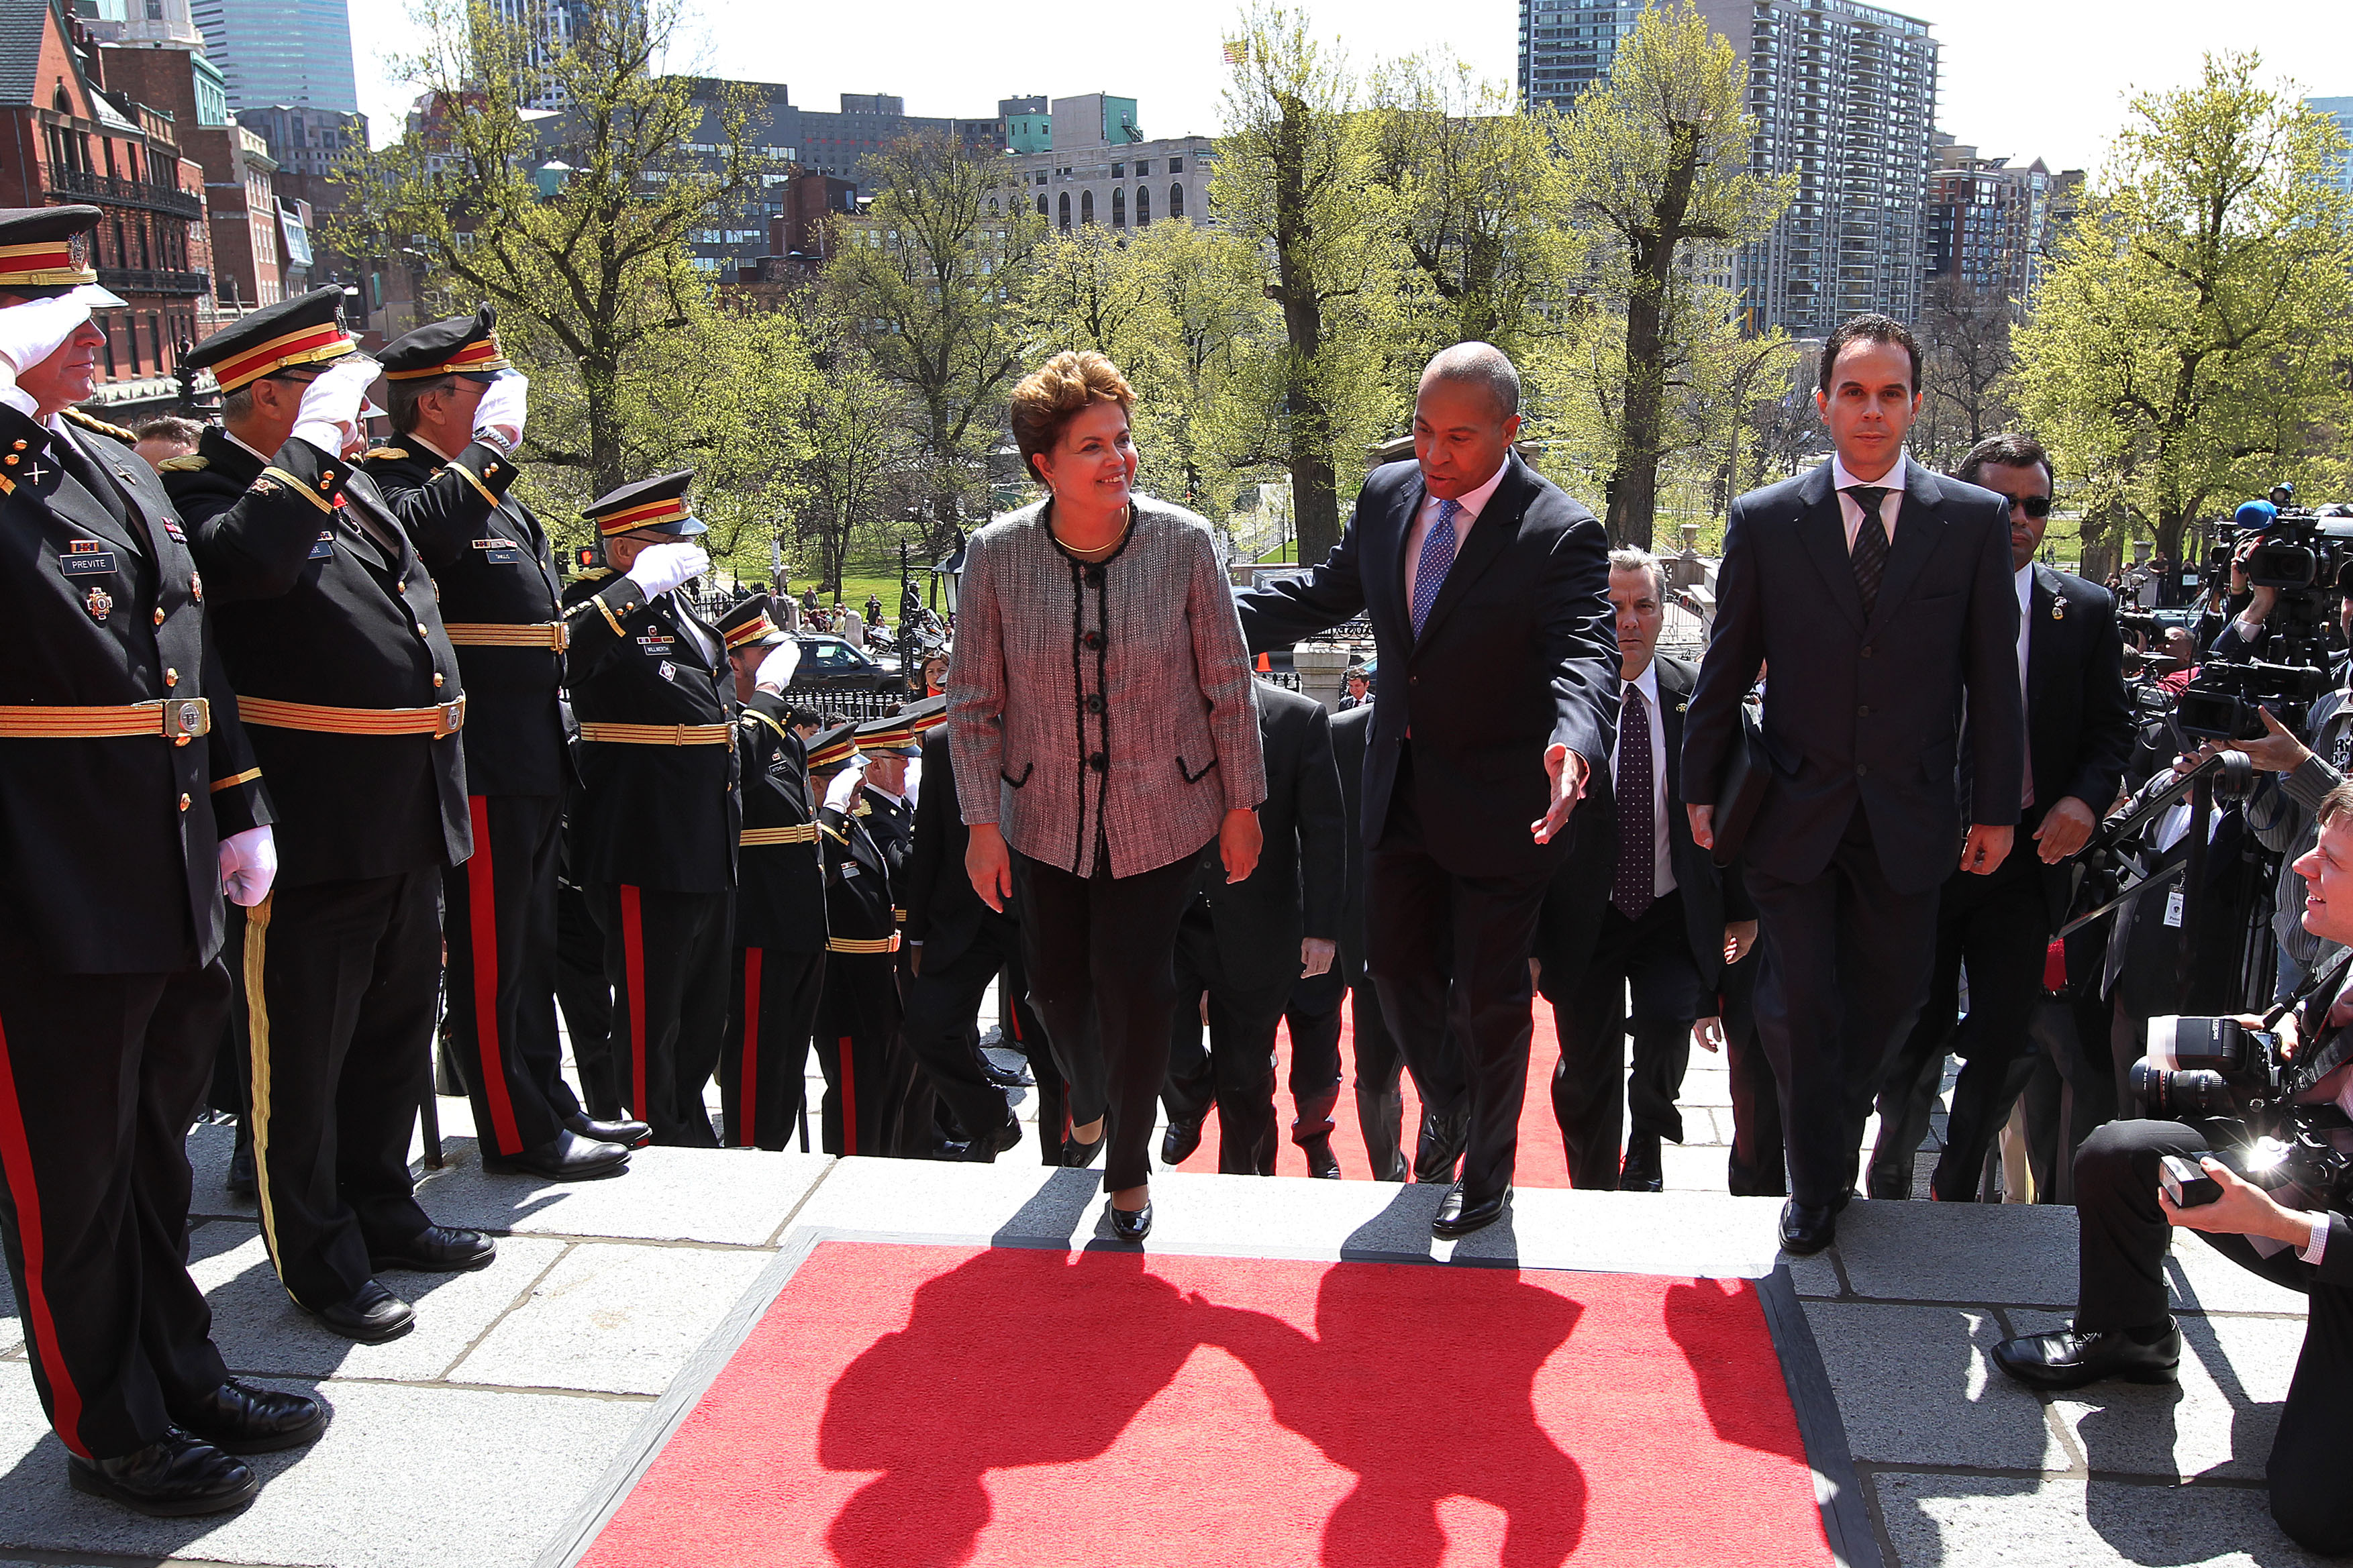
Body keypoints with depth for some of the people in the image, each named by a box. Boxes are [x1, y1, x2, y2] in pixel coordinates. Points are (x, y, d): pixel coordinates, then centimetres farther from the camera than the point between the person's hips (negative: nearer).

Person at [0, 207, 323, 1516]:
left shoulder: (123, 468, 14)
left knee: (155, 1147, 20)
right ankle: (112, 1431, 22)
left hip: (175, 890, 8)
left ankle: (185, 1374, 36)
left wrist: (243, 810, 17)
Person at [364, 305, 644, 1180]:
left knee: (529, 944, 17)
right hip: (478, 761, -10)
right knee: (489, 951, -1)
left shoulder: (494, 493, 20)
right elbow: (424, 531, -35)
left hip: (531, 762, 10)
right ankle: (517, 1134, 7)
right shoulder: (393, 479, -10)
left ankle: (549, 1103, 28)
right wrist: (493, 445, -24)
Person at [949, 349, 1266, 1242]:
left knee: (1136, 988, -1)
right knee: (1054, 980, 14)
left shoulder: (1183, 543, -14)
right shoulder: (997, 555, -11)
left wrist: (1241, 806, -1)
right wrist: (981, 823, -4)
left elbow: (1228, 685, -5)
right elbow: (973, 700, -3)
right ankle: (1087, 1101, 50)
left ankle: (1129, 1164, 26)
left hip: (1161, 815, -2)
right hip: (1044, 817, 2)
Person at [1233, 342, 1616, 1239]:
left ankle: (1488, 1173, 33)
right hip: (1401, 791, 5)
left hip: (1496, 804, -5)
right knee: (1396, 968, 18)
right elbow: (1327, 594, 11)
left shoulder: (1561, 534, -20)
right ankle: (1448, 1105, 48)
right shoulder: (1387, 495, -2)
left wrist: (1573, 745, -52)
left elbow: (1586, 657, -30)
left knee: (1491, 995, 10)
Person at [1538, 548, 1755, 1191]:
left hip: (1675, 916, 1)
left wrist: (1742, 909, 8)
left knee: (1668, 1019, -23)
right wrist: (1527, 936, -5)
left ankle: (1648, 1149, 7)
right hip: (1583, 919, -1)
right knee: (1587, 1074, 6)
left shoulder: (1698, 695, 0)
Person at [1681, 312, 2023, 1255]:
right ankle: (1815, 1185, 22)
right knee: (1799, 1009, 2)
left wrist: (1997, 808, 1)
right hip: (1794, 813, -1)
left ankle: (1834, 1142, 40)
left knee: (1889, 999, 13)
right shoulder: (1764, 521, -1)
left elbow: (1993, 678, 2)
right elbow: (1725, 671, 4)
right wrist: (1702, 788, 3)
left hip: (1908, 817, 1)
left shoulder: (1976, 522, 0)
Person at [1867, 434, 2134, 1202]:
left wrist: (2085, 798, -12)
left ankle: (1957, 1191, 29)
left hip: (2028, 853, 2)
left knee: (2002, 1040, 8)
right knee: (1918, 1031, 9)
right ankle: (1891, 1180, 33)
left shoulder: (2087, 612, 4)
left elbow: (2111, 728, 7)